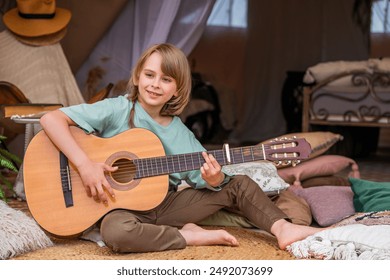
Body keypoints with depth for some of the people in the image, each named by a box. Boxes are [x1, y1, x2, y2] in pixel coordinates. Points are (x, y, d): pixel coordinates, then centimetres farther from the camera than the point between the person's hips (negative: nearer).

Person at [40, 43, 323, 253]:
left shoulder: (180, 133, 2)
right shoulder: (117, 110, -12)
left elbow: (206, 179, 3)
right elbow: (51, 118, -21)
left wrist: (214, 179, -23)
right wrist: (85, 165, -30)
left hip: (166, 204, 5)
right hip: (124, 207, -5)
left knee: (239, 184, 0)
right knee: (115, 231, -41)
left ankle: (282, 228, -17)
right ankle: (192, 236, -22)